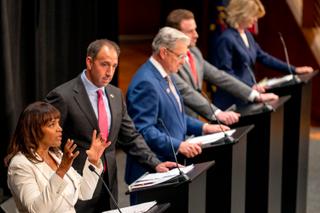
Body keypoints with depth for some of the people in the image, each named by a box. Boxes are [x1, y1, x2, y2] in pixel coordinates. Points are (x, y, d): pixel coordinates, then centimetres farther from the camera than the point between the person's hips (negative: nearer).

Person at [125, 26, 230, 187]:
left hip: (169, 163, 10)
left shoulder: (164, 76, 12)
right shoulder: (146, 83, -19)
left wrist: (203, 127, 11)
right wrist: (178, 145, -27)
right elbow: (143, 130, -24)